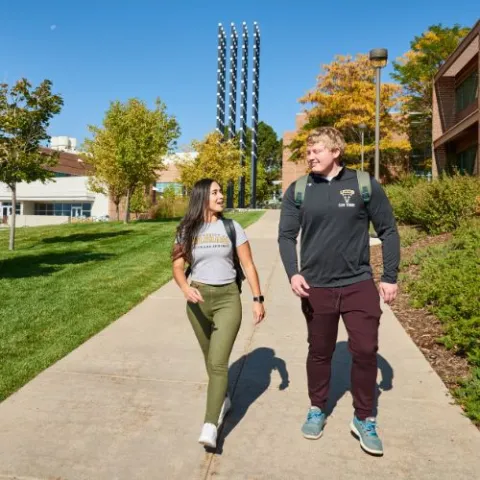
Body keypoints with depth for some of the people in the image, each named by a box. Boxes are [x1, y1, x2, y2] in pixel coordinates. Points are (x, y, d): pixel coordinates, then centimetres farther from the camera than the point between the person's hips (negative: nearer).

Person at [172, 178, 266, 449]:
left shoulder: (232, 228, -1)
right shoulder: (187, 231, 1)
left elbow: (248, 266, 1)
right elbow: (178, 267, -1)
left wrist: (258, 299, -3)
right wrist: (186, 288, -22)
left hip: (228, 298, -2)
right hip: (199, 298, 2)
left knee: (218, 362, -12)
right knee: (211, 359, 17)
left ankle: (210, 425, -8)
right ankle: (224, 399, 42)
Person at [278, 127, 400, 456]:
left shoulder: (365, 185, -4)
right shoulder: (298, 190, -1)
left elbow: (388, 232, 1)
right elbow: (286, 236, 0)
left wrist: (390, 277, -1)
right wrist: (293, 273, -15)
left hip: (359, 285, 0)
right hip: (316, 288, 1)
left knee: (366, 350, 3)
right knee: (320, 352, 14)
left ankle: (364, 420, 25)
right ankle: (317, 410, 36)